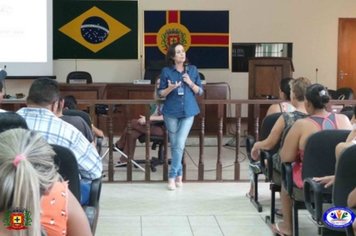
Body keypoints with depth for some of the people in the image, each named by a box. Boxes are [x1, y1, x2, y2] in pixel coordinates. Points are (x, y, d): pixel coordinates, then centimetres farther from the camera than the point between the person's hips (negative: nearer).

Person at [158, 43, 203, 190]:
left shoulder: (192, 70, 3)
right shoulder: (166, 71, -2)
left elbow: (200, 91, 6)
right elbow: (160, 93, 0)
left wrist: (190, 83, -12)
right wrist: (170, 88, -19)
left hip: (188, 112, 0)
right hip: (171, 112, 0)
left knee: (180, 145, -9)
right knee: (174, 145, 6)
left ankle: (172, 176, -1)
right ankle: (179, 174, 20)